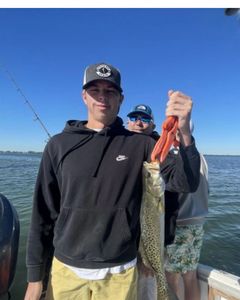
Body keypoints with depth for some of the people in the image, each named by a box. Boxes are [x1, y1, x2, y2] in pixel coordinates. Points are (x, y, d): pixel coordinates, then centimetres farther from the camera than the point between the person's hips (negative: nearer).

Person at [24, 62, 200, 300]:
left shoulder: (140, 145, -7)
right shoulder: (59, 145, -5)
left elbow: (186, 183, -15)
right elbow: (44, 213, -1)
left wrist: (184, 133, -32)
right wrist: (35, 276, 2)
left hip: (120, 273, 0)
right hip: (66, 269, 1)